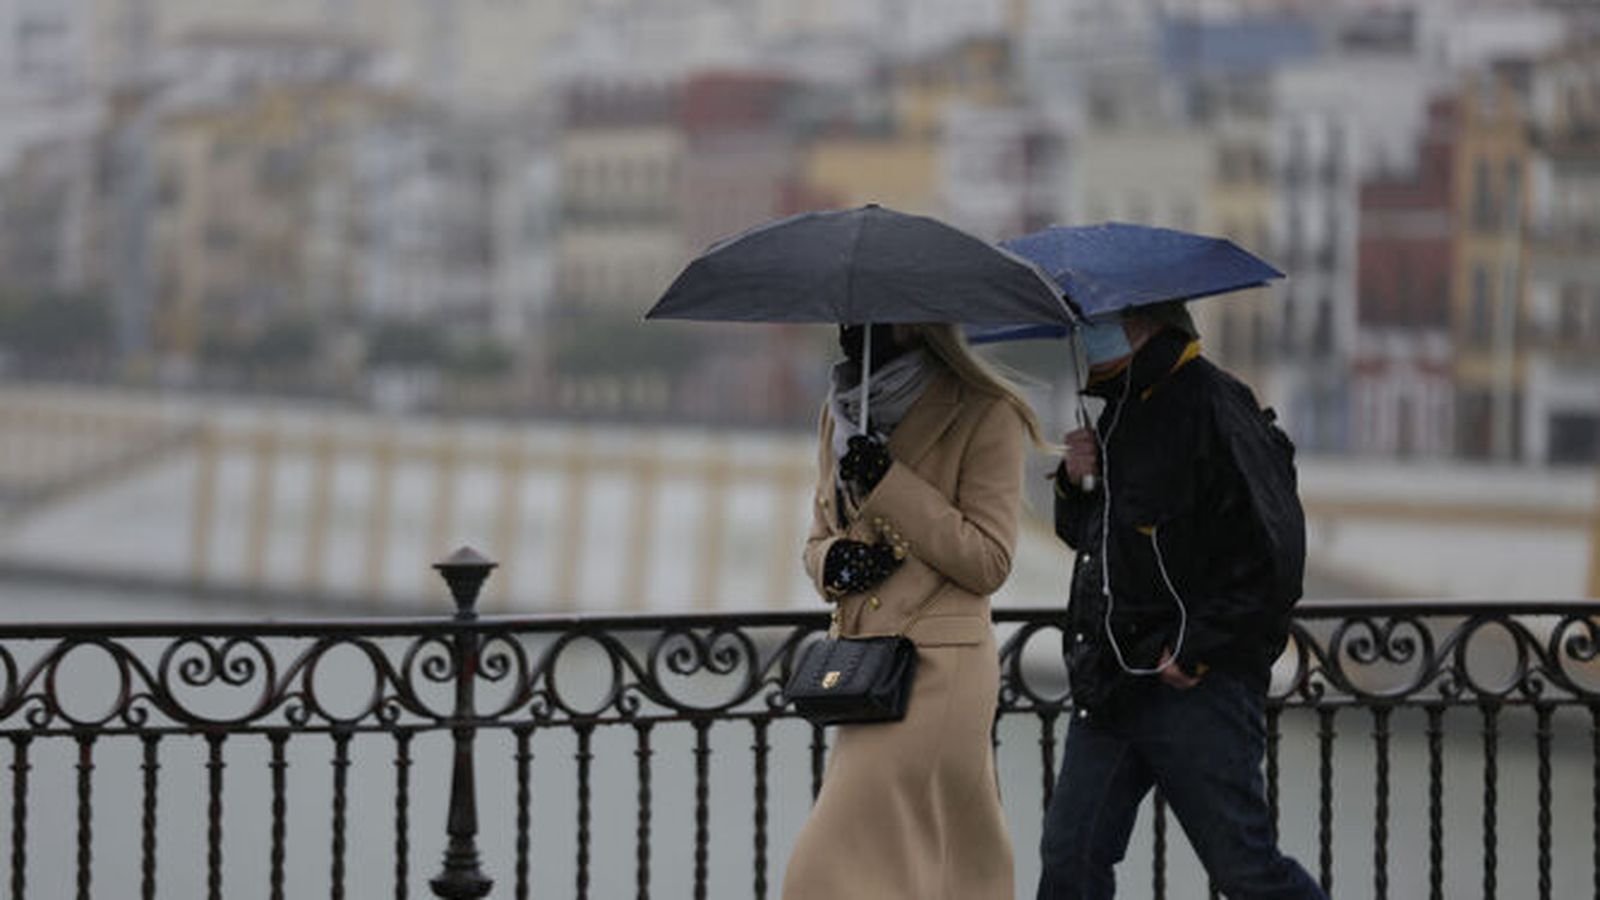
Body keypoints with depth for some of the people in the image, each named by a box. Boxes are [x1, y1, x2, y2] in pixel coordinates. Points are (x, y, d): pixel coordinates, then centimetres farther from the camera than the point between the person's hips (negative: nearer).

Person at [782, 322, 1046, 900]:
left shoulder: (984, 416, -6)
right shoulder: (840, 414, 15)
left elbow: (988, 561, -9)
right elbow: (819, 538, 22)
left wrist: (889, 484, -15)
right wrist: (835, 560, -2)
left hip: (938, 670, -7)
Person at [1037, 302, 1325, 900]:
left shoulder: (1214, 409, -12)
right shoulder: (1119, 414, 16)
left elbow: (1273, 558, -18)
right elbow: (1088, 536, 28)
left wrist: (1194, 649, -18)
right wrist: (1078, 485, 5)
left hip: (1197, 689, -8)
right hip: (1111, 684, 8)